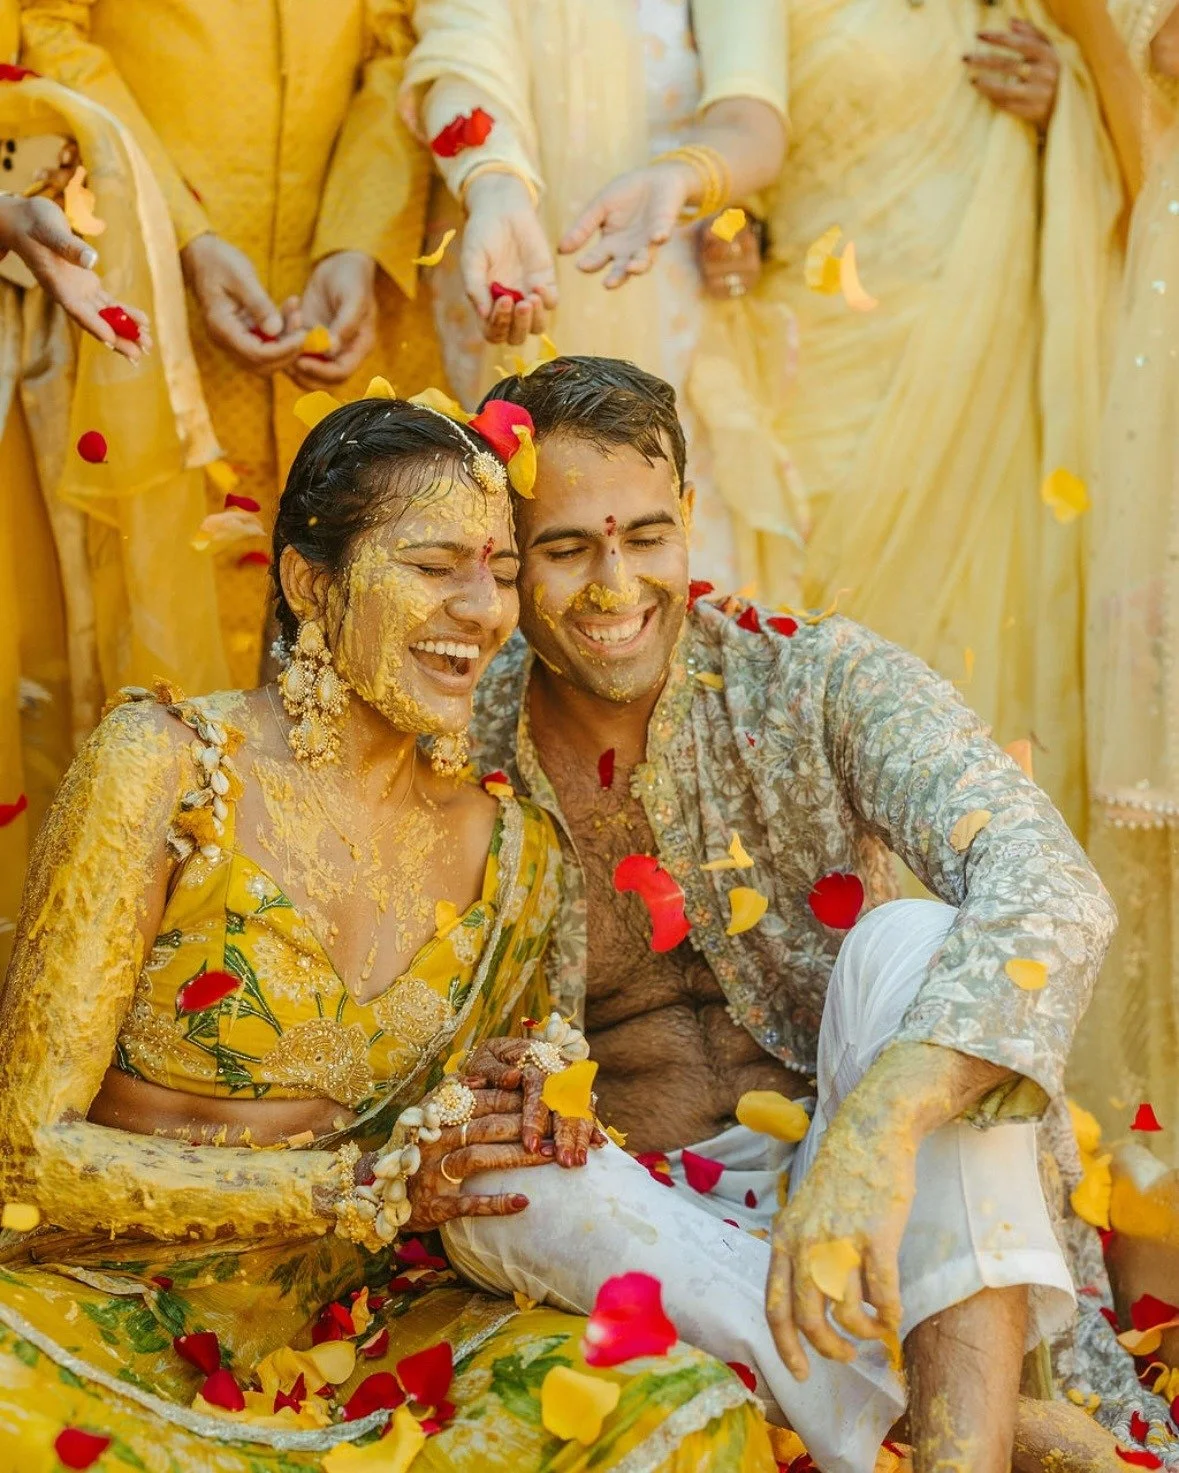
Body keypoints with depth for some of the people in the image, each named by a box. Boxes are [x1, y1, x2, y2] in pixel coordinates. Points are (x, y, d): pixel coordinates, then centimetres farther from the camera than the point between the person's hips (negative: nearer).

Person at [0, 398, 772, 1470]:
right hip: (96, 1331, -3)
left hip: (339, 1342, 4)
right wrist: (358, 1188, -21)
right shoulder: (163, 768, -12)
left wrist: (539, 1127, -11)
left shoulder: (513, 849, 1)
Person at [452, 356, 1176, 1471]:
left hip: (848, 1179, -1)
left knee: (912, 941, -27)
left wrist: (877, 1134, -44)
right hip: (629, 1213, 2)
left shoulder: (814, 681, -11)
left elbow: (1050, 890, -28)